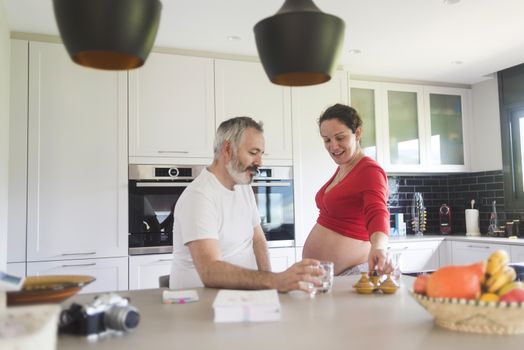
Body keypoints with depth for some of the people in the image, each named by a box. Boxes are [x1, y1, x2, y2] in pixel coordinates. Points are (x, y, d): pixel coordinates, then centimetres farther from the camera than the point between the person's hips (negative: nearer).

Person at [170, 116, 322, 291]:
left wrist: (269, 280, -4)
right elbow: (209, 272, -30)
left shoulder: (244, 188, 9)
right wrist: (274, 281, -41)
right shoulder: (199, 196, -20)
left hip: (242, 293, 8)